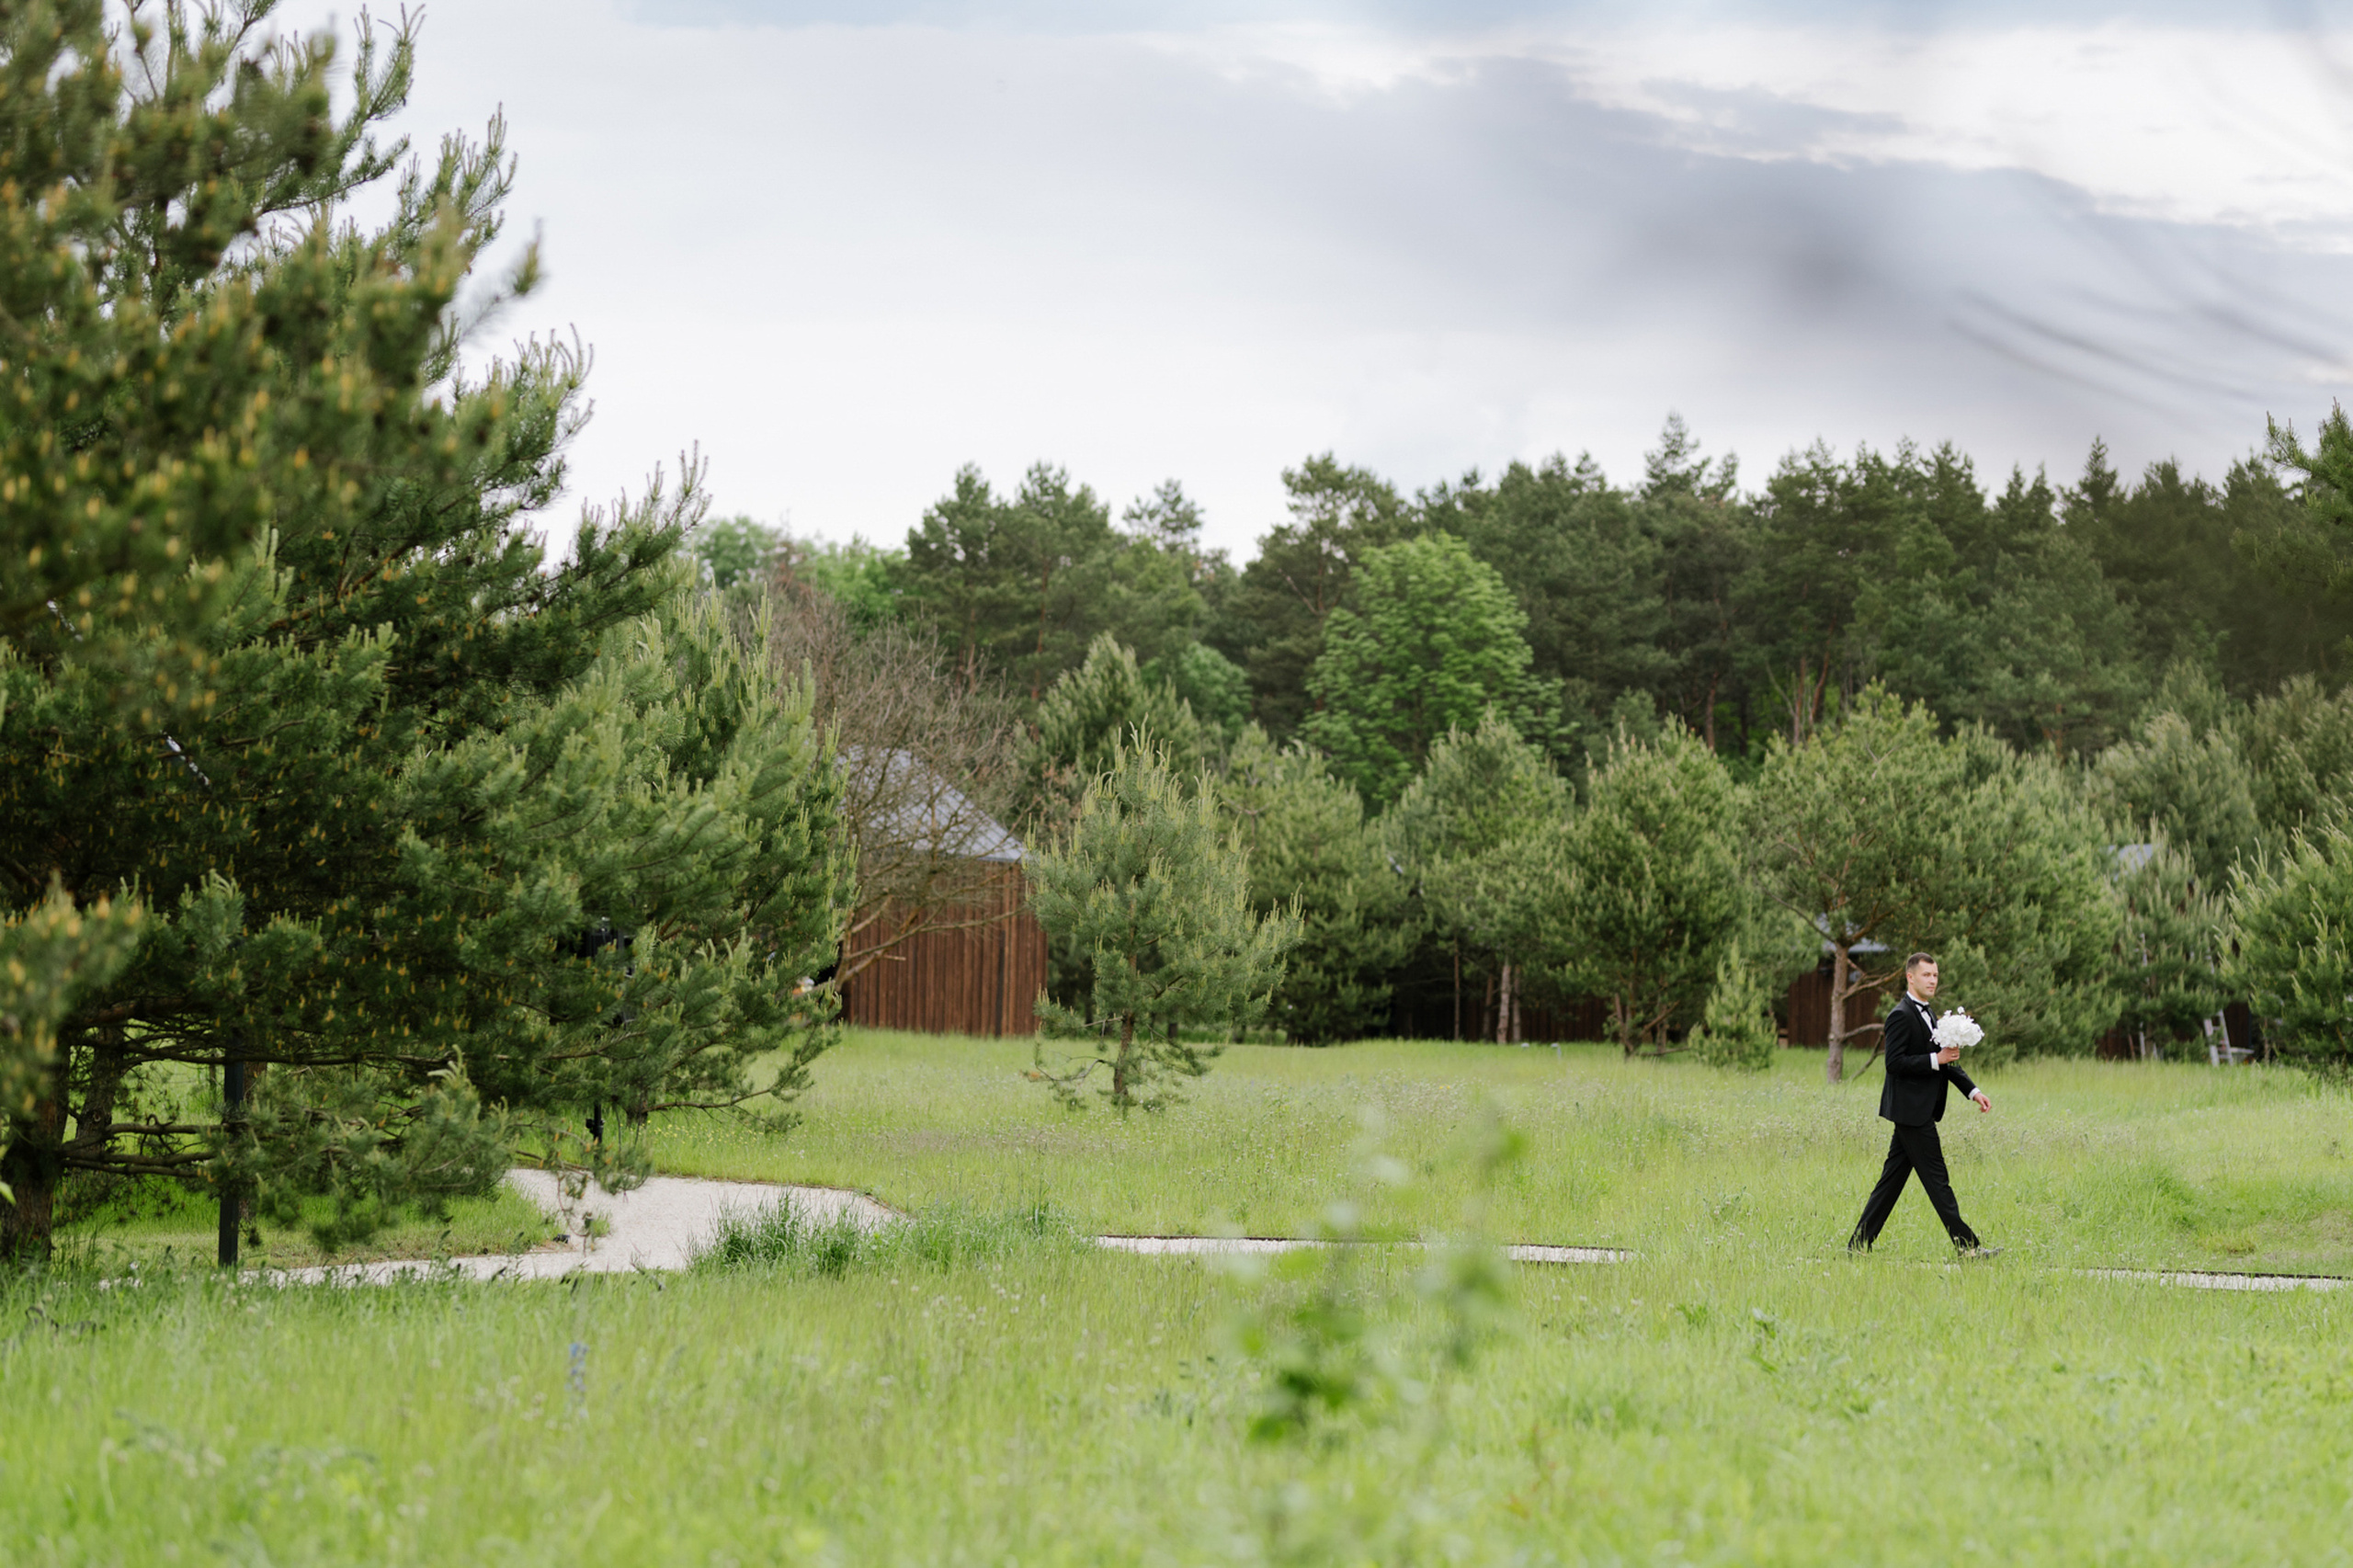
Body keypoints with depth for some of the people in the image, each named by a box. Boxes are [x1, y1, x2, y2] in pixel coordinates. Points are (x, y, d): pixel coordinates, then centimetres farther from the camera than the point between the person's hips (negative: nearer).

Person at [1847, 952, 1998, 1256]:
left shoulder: (1927, 1013, 17)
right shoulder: (1901, 1015, -13)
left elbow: (1945, 1060, 21)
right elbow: (1895, 1063, -20)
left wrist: (1973, 1091, 14)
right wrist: (1936, 1060, -22)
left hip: (1919, 1111, 10)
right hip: (1912, 1110, -10)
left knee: (1892, 1179, 10)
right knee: (1937, 1179, -5)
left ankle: (1859, 1243, 12)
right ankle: (1966, 1245, -3)